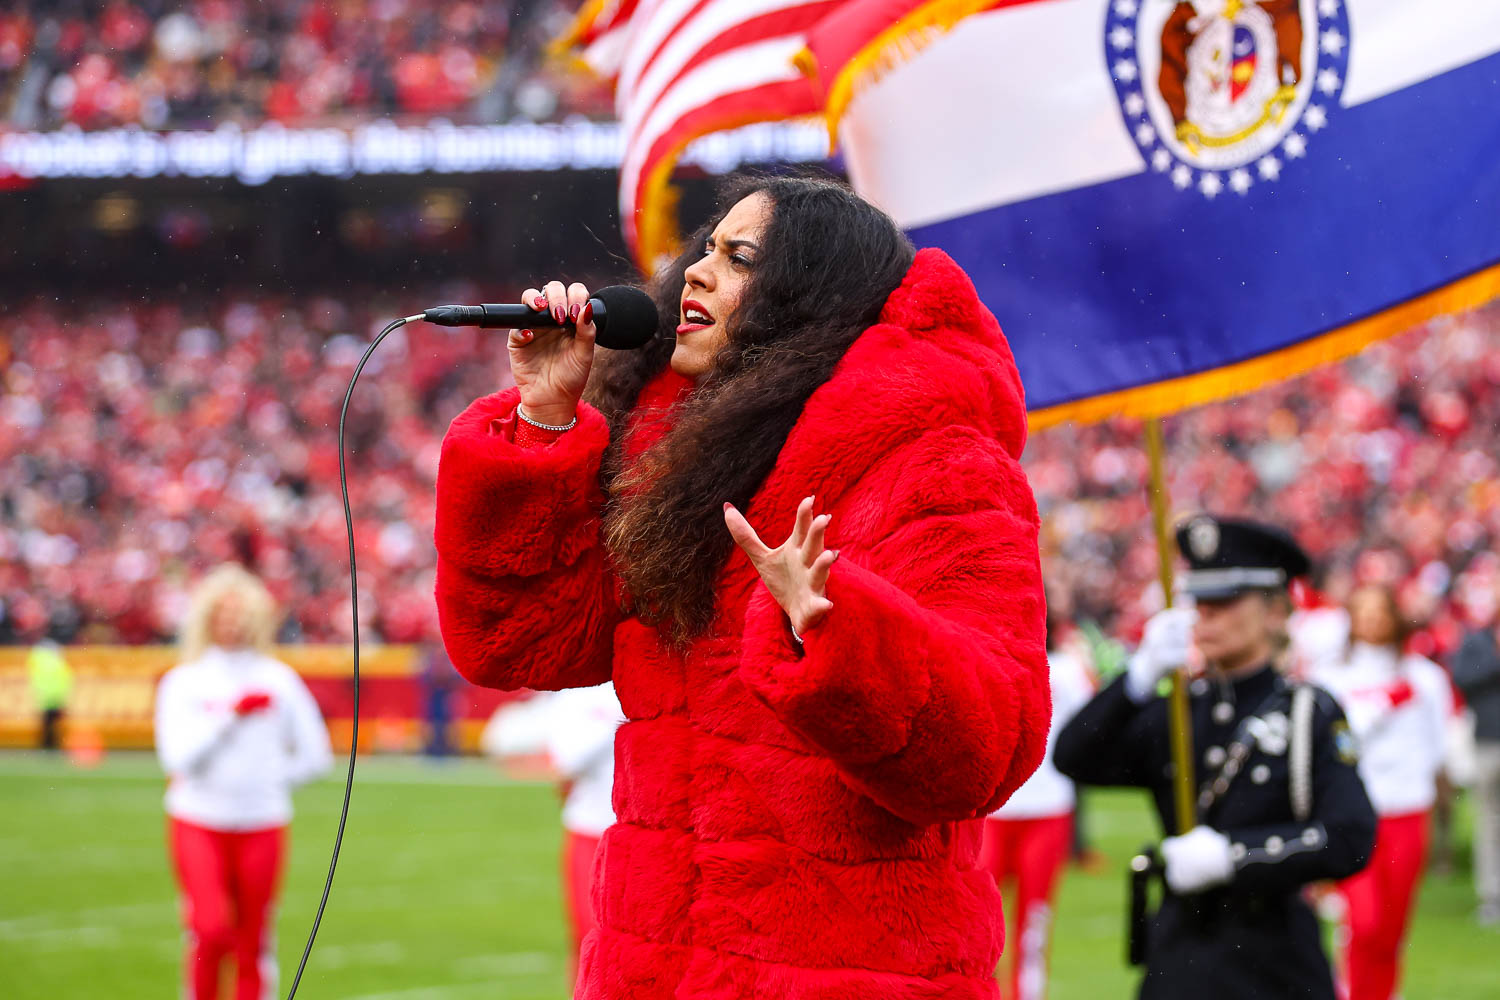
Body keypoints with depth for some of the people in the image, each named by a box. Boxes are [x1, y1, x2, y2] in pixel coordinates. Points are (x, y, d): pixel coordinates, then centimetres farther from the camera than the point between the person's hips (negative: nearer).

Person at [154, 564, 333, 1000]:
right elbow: (178, 756, -11)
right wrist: (232, 716, -19)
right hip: (199, 822, -2)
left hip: (262, 823, 2)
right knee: (211, 931, -17)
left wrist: (263, 781, 2)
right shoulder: (184, 682, 2)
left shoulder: (278, 680, 6)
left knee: (253, 944, 4)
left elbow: (315, 755, 10)